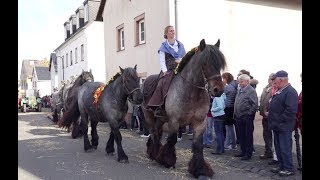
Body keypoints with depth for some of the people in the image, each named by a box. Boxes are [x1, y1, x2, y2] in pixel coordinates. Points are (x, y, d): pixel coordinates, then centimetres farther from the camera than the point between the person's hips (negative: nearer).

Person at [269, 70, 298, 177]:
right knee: (278, 148, 17)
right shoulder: (279, 91, 13)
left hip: (284, 127, -10)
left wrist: (279, 120, -20)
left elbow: (291, 111, -25)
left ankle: (289, 169, 12)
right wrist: (272, 120, 13)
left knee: (285, 149, 0)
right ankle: (282, 167, 29)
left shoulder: (291, 92, -17)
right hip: (277, 126, 10)